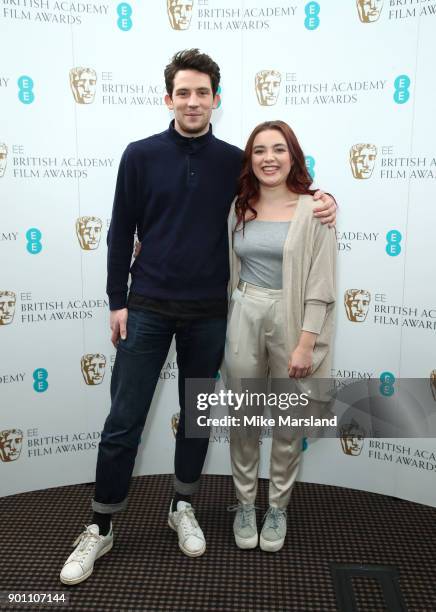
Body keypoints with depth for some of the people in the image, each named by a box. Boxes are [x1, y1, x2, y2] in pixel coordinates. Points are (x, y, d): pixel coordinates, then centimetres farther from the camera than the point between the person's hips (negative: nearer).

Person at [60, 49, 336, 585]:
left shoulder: (233, 161, 3)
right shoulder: (141, 155, 0)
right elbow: (121, 233, 2)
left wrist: (322, 202, -5)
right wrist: (117, 301, -2)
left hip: (208, 313, 2)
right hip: (148, 309, -1)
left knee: (197, 416, 13)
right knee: (123, 423, 2)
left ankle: (182, 508, 34)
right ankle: (100, 528, 20)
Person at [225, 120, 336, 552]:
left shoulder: (313, 209, -7)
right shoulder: (240, 208, 6)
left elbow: (320, 284, -10)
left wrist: (306, 342, -14)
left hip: (291, 320, -3)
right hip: (244, 317, 4)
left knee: (286, 422, 11)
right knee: (243, 418, 12)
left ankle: (278, 507, 31)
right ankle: (245, 503, 31)